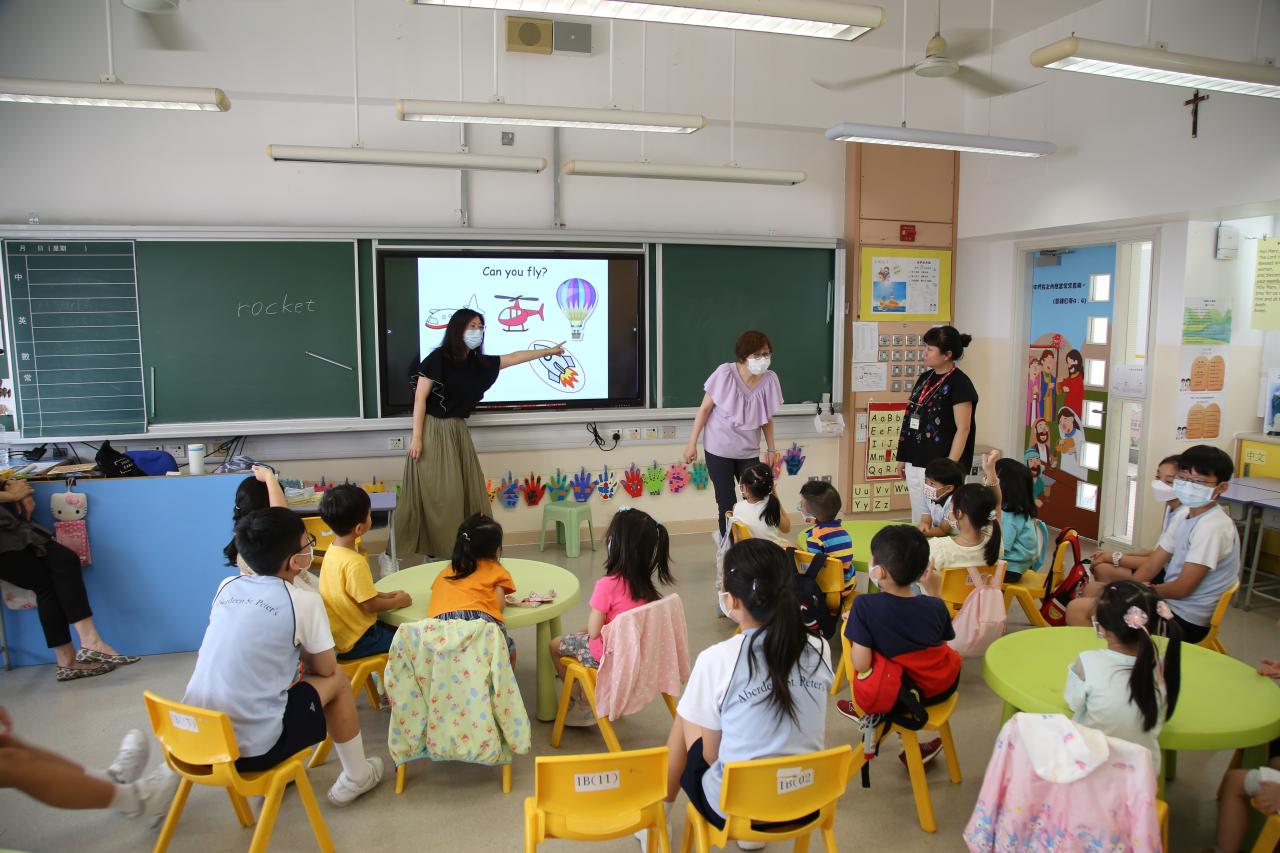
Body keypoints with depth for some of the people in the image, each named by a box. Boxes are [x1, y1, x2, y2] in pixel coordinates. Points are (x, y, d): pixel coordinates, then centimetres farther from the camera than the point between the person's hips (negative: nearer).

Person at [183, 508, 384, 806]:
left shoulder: (226, 586, 5)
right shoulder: (304, 601, -10)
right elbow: (326, 669, 3)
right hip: (252, 748, -6)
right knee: (337, 680, 15)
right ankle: (355, 778, 28)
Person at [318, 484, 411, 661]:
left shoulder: (333, 550, -1)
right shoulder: (354, 563, -29)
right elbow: (370, 605, -21)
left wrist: (386, 595, 8)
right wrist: (398, 601, -5)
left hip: (339, 633, 9)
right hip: (355, 641, -9)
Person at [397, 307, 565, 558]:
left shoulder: (478, 363, 8)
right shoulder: (438, 358, -11)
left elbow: (513, 358, 19)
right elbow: (420, 398, -11)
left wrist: (549, 351, 23)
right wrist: (417, 437, -16)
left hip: (458, 432, 7)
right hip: (434, 431, -7)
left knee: (466, 491, 5)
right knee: (440, 494, -5)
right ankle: (439, 551, 5)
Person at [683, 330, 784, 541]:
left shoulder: (769, 379, -8)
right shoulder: (725, 373, -17)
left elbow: (767, 418, 5)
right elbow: (705, 409, -9)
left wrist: (771, 448, 12)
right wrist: (692, 443, -8)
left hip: (749, 451, 3)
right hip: (718, 450, -3)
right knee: (727, 505, 4)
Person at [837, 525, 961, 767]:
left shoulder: (864, 606, -19)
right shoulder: (936, 606, -8)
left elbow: (861, 665, -21)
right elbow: (944, 645, 5)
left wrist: (853, 623, -4)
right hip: (943, 688, 3)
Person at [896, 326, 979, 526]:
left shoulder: (959, 383, -11)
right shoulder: (925, 378, 11)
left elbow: (963, 429, -14)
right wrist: (903, 457, 15)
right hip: (915, 464, 7)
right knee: (919, 519, 14)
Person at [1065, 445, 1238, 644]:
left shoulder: (1212, 527, -23)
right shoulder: (1183, 515, 5)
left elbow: (1182, 588, -22)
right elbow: (1152, 565, 7)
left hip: (1184, 620, -9)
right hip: (1168, 601, 9)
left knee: (1078, 609, -16)